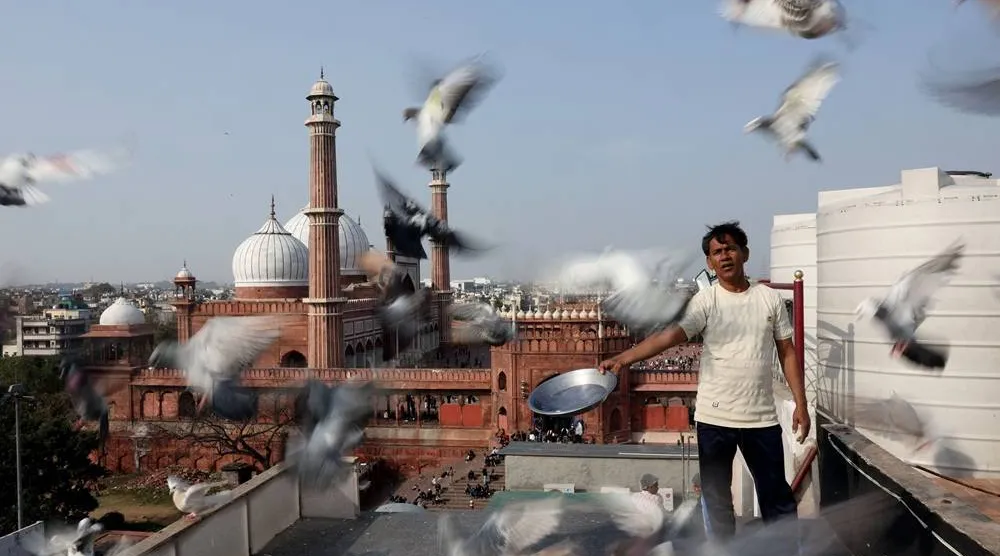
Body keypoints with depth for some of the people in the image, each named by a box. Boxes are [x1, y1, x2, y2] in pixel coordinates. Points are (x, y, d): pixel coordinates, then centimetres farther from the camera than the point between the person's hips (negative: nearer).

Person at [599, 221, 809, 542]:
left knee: (777, 495, 13)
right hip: (714, 418, -1)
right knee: (716, 496, 10)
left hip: (762, 418, 2)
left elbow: (787, 353, 8)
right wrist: (625, 358, -36)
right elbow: (671, 335, -20)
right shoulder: (705, 301, -6)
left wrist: (801, 404, 3)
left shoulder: (769, 298, 3)